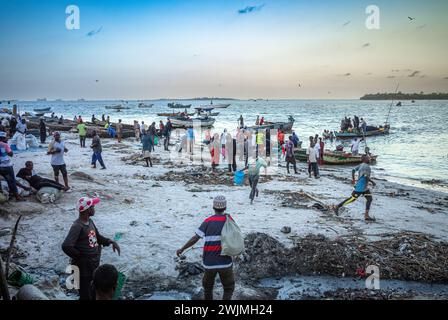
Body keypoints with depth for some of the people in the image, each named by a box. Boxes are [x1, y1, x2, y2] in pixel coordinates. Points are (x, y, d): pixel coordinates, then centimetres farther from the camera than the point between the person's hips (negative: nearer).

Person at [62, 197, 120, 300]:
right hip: (83, 267, -9)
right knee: (85, 296, 3)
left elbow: (97, 237, 18)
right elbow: (66, 246, -32)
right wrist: (79, 256, -19)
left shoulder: (90, 221, 5)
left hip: (94, 265, 9)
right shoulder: (77, 226, -23)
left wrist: (110, 242, 1)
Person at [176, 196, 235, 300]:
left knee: (208, 286, 23)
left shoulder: (208, 222, -4)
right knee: (229, 288, 16)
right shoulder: (229, 220, -1)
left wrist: (182, 249, 4)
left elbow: (195, 238, -8)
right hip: (225, 263, 0)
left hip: (210, 263, 0)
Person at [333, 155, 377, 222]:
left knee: (370, 199, 6)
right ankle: (337, 207, 8)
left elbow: (353, 170, 10)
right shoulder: (367, 167, -18)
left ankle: (366, 216, 7)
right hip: (360, 187, -10)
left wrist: (353, 179, 16)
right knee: (352, 199, -1)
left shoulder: (361, 165, 8)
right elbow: (366, 176, -28)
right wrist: (372, 182, -16)